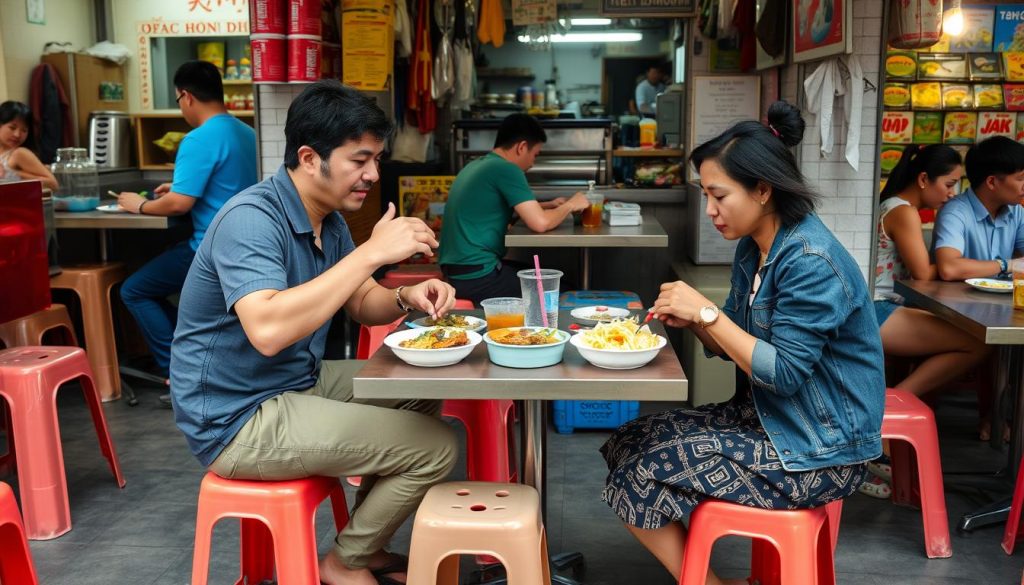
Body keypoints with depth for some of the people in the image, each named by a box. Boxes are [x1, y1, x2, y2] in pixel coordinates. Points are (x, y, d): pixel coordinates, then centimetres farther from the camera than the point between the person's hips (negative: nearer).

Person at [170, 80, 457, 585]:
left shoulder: (329, 218, 4)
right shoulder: (251, 219, -25)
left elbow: (360, 303, 12)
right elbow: (267, 330, -40)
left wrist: (406, 298, -12)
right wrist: (371, 253, -37)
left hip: (299, 383, 10)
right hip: (237, 418, -10)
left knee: (424, 396, 16)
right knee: (433, 447, -13)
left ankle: (366, 540, 24)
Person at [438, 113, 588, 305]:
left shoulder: (477, 165, 15)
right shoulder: (505, 168, -14)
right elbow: (540, 223, -19)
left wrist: (549, 205, 23)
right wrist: (570, 205, 0)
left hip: (457, 271, 10)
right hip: (476, 276, -10)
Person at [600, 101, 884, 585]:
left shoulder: (811, 262, -21)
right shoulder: (753, 249, 6)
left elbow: (783, 372, -24)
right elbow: (737, 346, 13)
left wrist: (706, 312, -22)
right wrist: (692, 320, -7)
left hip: (817, 453, -9)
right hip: (765, 418, 9)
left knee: (643, 472, -13)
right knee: (624, 445, 1)